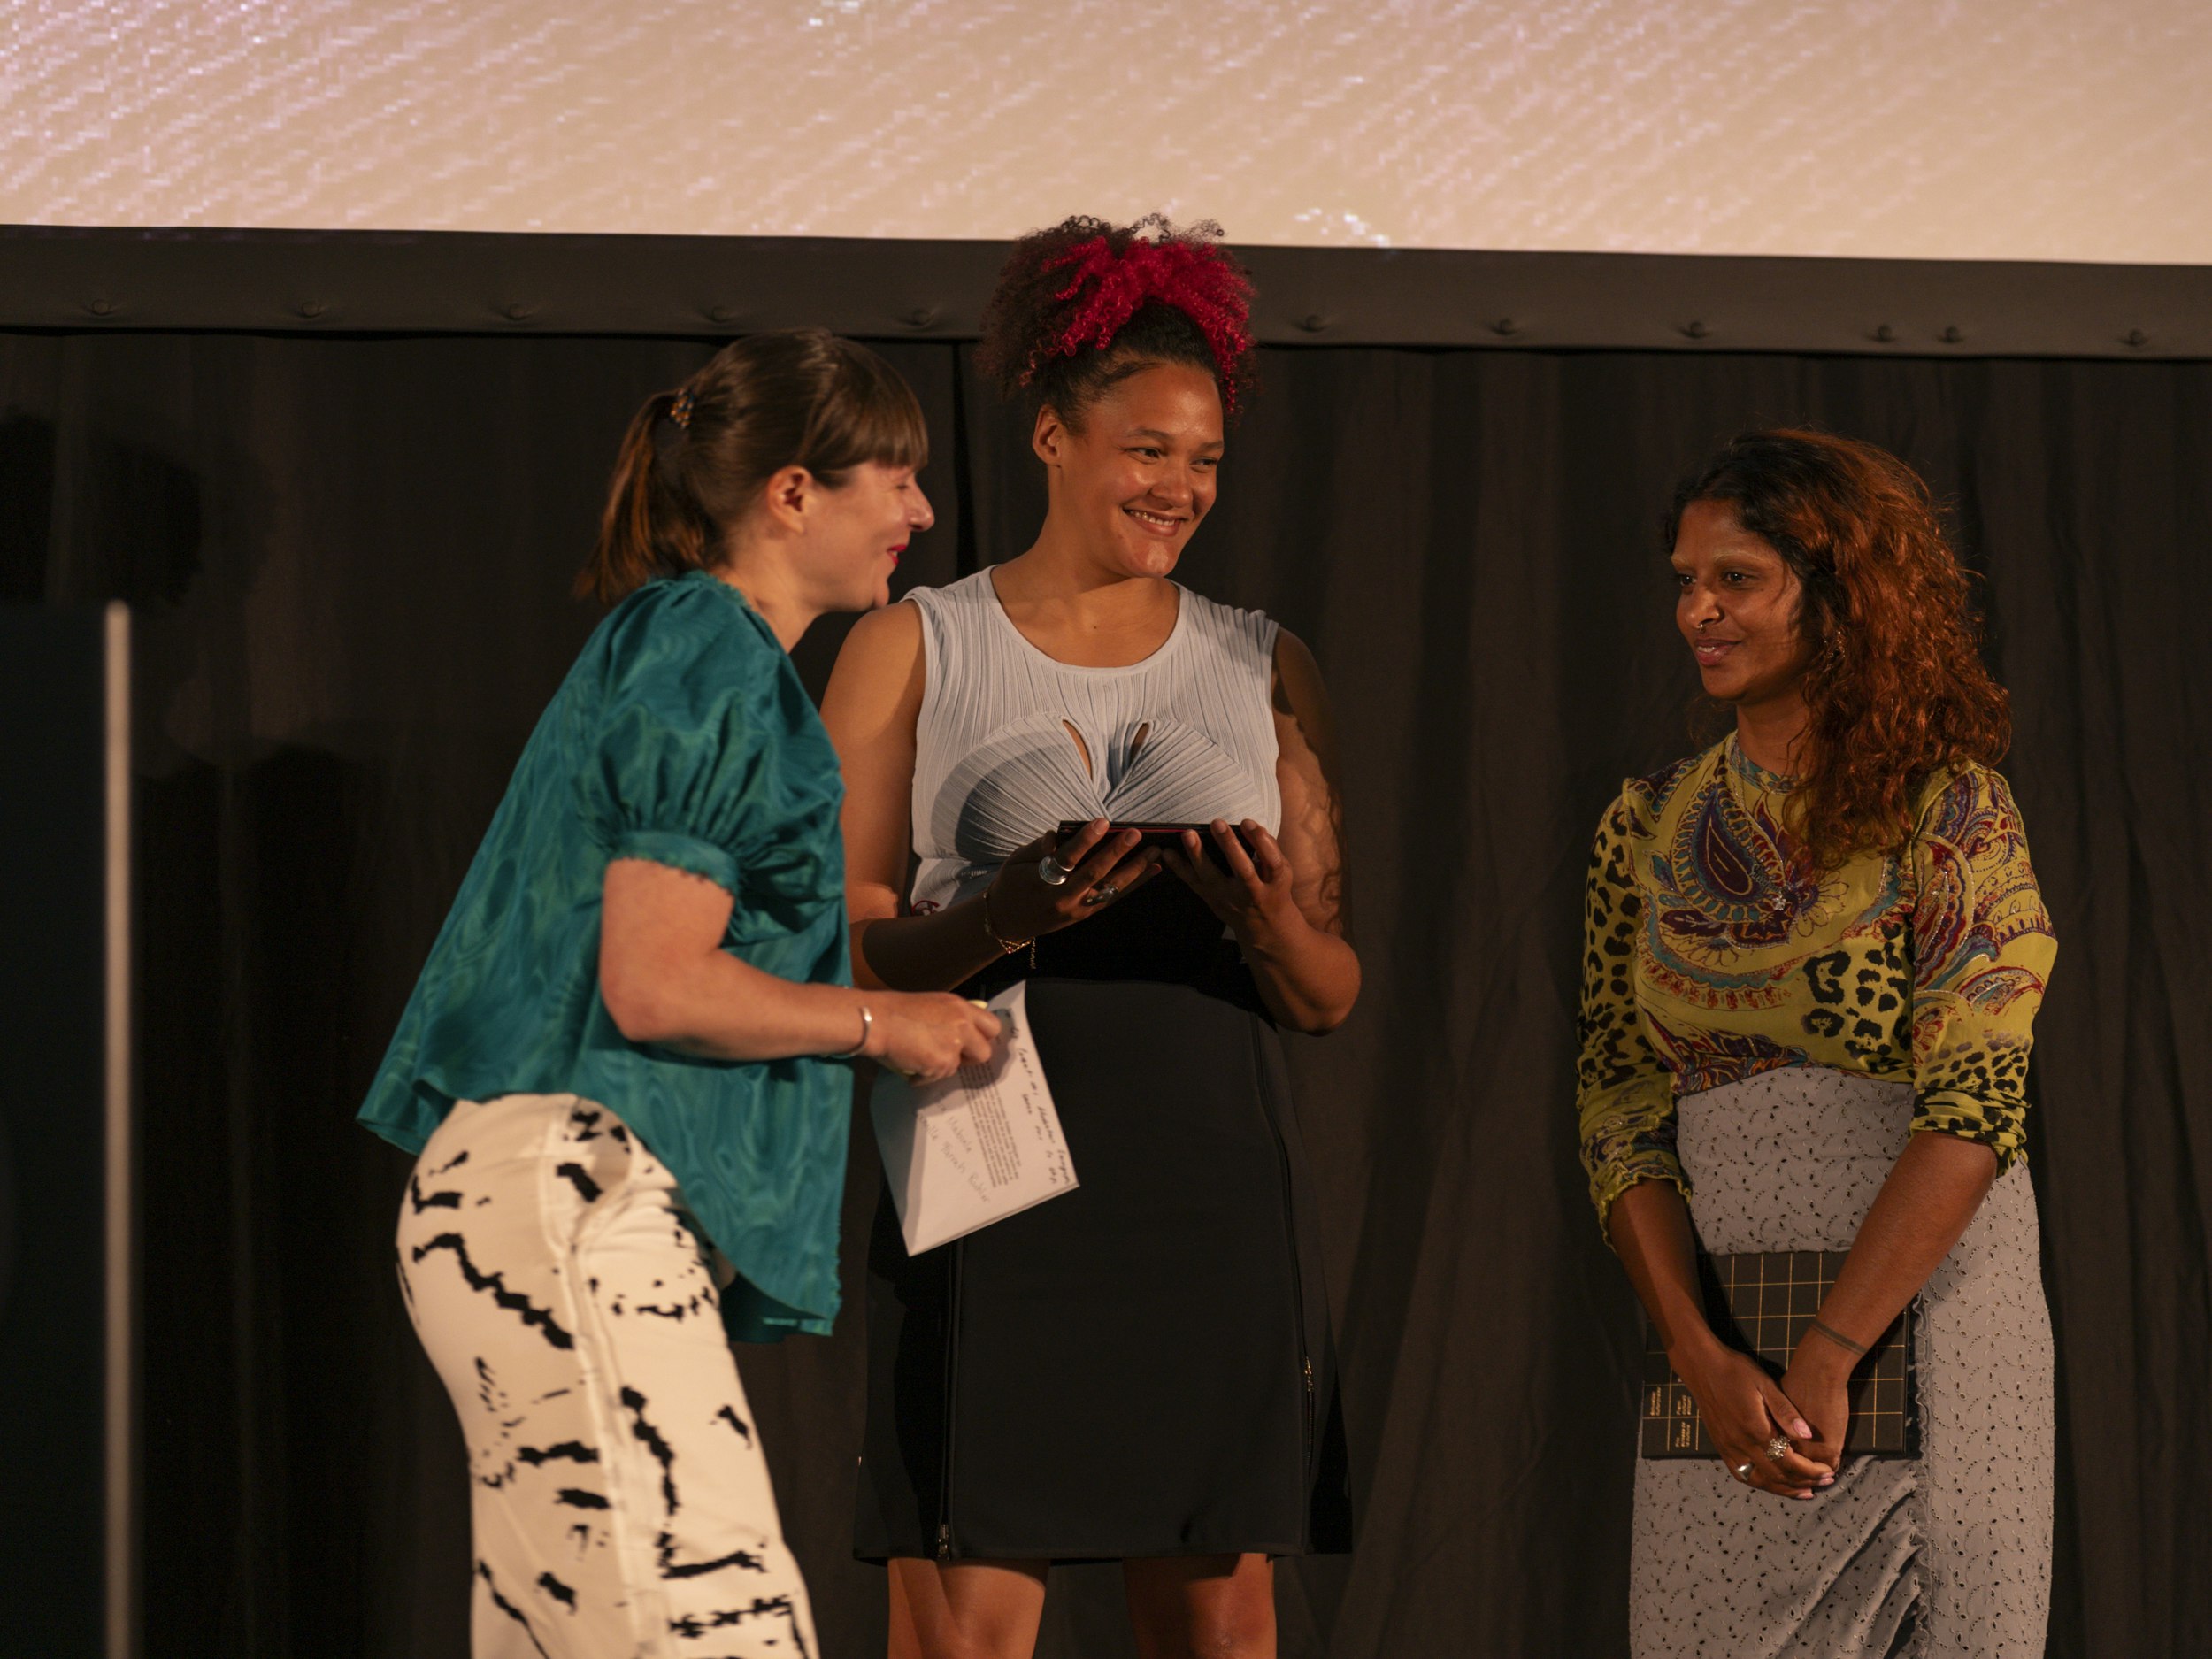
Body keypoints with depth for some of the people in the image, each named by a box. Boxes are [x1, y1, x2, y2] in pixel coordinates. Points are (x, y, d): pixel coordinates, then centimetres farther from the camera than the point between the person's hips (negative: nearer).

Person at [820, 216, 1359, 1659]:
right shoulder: (915, 649, 6)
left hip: (1213, 1175, 3)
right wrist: (998, 919, -18)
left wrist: (1272, 927, -12)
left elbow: (1332, 998, 11)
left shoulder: (1267, 669, 13)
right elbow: (838, 946, 0)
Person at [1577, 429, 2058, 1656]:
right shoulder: (1651, 825, 8)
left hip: (1927, 1307, -3)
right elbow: (1618, 1105, 4)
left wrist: (1825, 1360, -18)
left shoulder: (1948, 807, -5)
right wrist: (1701, 1356, -10)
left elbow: (1975, 1107, -13)